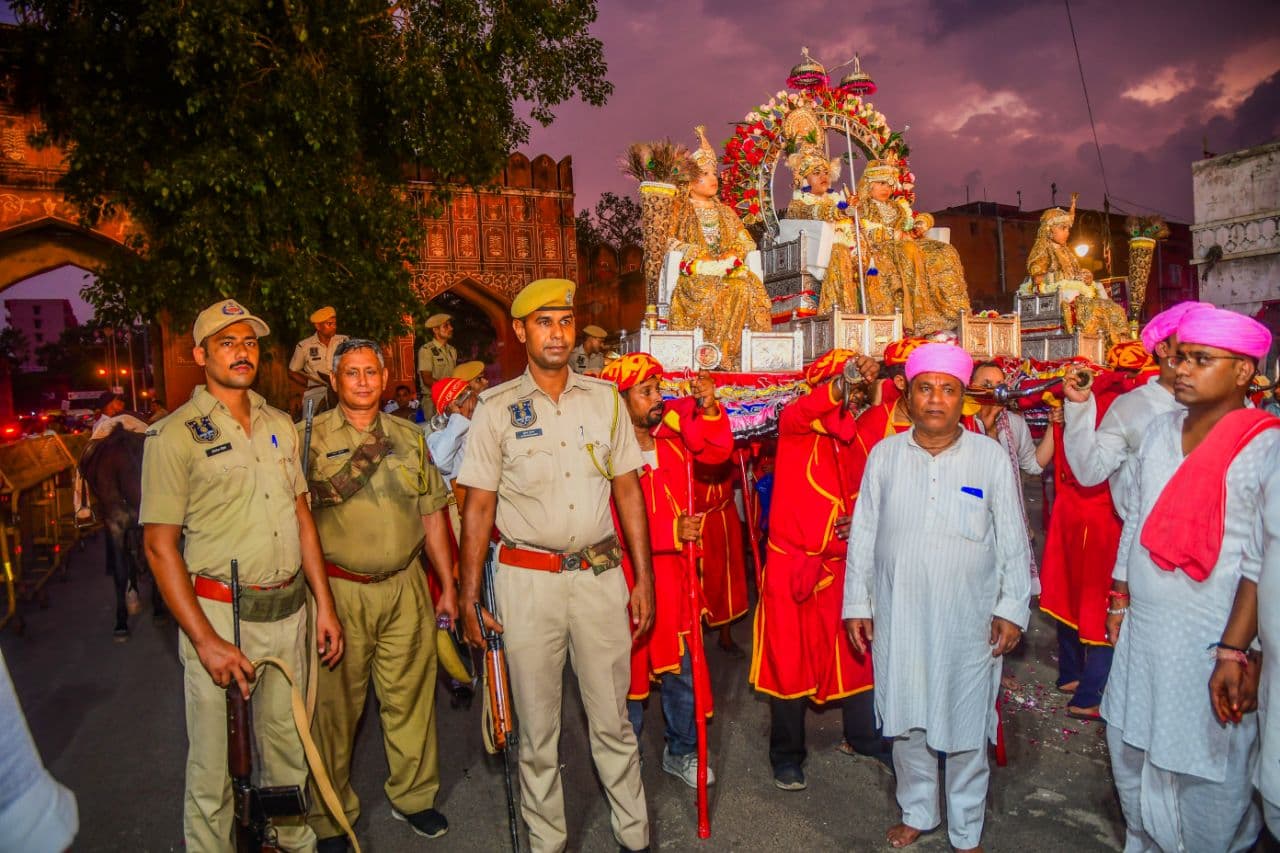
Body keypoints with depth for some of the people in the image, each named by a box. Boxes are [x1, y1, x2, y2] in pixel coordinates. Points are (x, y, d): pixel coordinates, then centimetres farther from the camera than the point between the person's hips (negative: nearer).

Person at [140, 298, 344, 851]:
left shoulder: (280, 425, 10)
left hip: (289, 611, 5)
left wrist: (324, 604, 9)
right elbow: (159, 545, -10)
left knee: (288, 745, 16)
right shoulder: (174, 436, -7)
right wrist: (206, 640, -16)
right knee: (214, 764, 5)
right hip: (220, 613, -5)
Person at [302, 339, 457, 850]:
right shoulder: (310, 437, -2)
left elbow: (431, 515, 12)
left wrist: (448, 586, 12)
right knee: (335, 706, 8)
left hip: (405, 587, 3)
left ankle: (413, 796, 32)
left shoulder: (409, 437, 10)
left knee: (410, 697, 11)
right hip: (339, 591, -3)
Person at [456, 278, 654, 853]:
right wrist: (468, 595, -2)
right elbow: (478, 506, 0)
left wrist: (643, 578, 5)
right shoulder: (497, 408, -1)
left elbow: (628, 491, 7)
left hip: (601, 575, 1)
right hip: (527, 579, -1)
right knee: (537, 726, 11)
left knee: (612, 720, 11)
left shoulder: (605, 399, 4)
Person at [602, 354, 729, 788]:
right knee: (629, 674, 12)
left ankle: (681, 751, 40)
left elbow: (716, 451, 0)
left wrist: (708, 409, -16)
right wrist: (671, 532, -24)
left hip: (675, 576, 5)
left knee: (683, 670, 17)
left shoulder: (673, 436, 1)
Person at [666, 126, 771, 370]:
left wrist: (730, 256, -5)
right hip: (695, 273, -4)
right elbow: (671, 243, -1)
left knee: (748, 287, -31)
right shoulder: (679, 209, 13)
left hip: (728, 270, 4)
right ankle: (715, 353, -34)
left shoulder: (725, 212, 28)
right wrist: (700, 258, -14)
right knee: (712, 294, -37)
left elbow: (745, 242, 18)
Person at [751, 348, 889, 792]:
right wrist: (846, 375, -47)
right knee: (789, 659, 6)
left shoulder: (854, 436, 7)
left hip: (840, 564, 5)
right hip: (791, 563, -5)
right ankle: (786, 755, 23)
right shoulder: (796, 427, -8)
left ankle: (864, 735, 37)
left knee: (857, 650, 13)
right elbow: (797, 413, -33)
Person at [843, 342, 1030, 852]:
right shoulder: (885, 454, 0)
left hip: (968, 619, -1)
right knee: (906, 719, 15)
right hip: (898, 616, 2)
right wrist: (857, 603, 4)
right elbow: (863, 534, 4)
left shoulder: (991, 456, -4)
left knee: (965, 725, 11)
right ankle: (917, 812, 38)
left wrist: (1012, 608, -1)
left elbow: (1012, 540, 1)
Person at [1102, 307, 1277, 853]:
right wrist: (1120, 599, 15)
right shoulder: (1160, 430, 5)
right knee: (1131, 750, 19)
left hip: (1211, 642, -6)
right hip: (1143, 628, 6)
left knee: (1205, 770, 10)